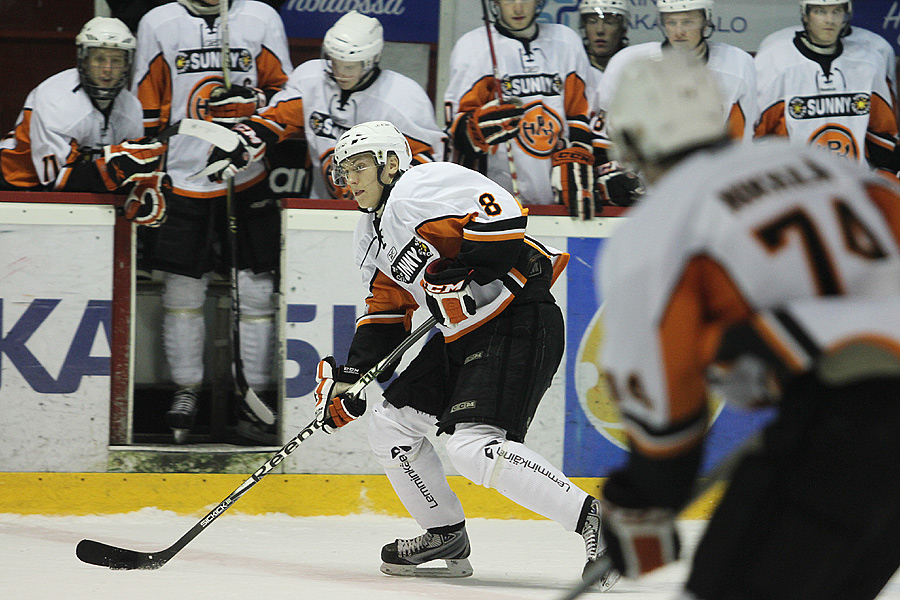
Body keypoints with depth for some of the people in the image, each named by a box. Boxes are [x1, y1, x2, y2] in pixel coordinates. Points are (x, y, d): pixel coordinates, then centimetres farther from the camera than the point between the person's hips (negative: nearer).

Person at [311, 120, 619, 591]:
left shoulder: (419, 188, -13)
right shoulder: (372, 234, 19)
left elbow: (502, 220, -24)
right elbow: (386, 311, 22)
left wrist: (461, 278, -26)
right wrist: (351, 375, 11)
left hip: (518, 325, -11)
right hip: (462, 338, 11)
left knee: (473, 446, -24)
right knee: (390, 425, 13)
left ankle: (592, 519, -23)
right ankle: (446, 536, 24)